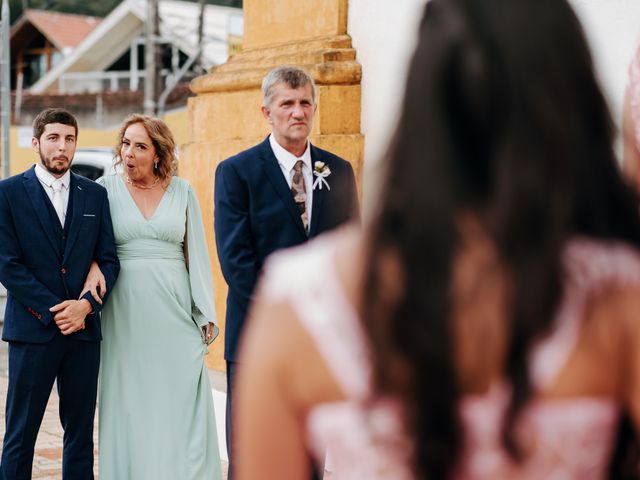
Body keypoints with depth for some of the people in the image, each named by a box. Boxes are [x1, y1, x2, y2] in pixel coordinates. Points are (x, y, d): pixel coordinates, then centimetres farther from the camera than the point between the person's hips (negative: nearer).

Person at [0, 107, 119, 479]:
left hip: (85, 328, 3)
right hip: (33, 328, -3)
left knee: (81, 433, 8)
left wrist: (87, 304, -11)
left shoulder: (95, 194, 10)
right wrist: (53, 312, -12)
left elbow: (108, 259, 7)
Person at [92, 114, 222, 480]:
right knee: (129, 404, 5)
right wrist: (96, 265, -14)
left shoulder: (182, 191, 5)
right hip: (126, 312, 0)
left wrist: (206, 314, 2)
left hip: (175, 311, 0)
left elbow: (197, 254, 6)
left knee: (183, 404, -2)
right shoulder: (106, 189, 3)